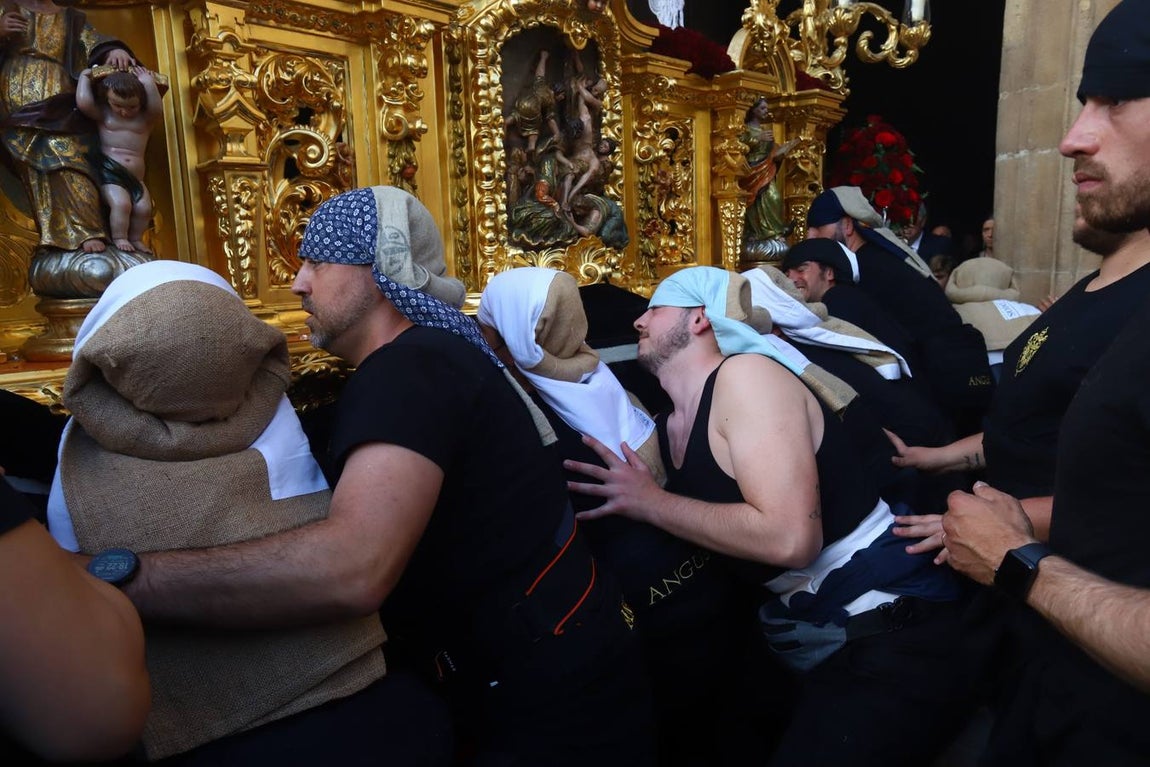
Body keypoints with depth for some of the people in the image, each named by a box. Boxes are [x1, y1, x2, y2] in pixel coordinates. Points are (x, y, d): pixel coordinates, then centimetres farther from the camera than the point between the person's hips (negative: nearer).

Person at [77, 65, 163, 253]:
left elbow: (157, 110, -16)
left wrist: (150, 85, -21)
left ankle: (135, 238, 9)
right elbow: (83, 103, -13)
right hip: (110, 173, -3)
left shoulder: (146, 119, 6)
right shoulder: (102, 114, 4)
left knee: (144, 208, -12)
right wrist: (85, 76, -1)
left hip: (135, 177, 3)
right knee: (121, 203, -23)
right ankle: (119, 238, -8)